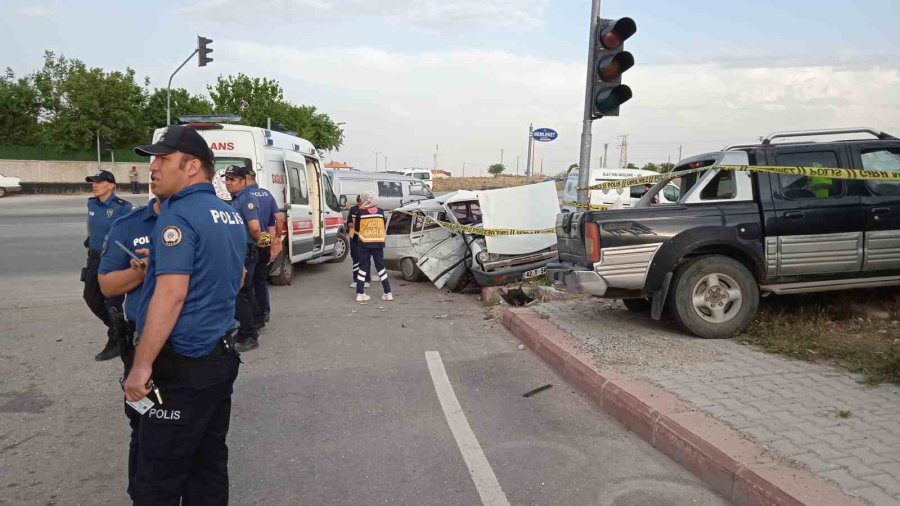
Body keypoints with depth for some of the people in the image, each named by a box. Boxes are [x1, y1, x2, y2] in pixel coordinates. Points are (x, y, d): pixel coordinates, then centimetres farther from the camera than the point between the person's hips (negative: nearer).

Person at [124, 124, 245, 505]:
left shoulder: (179, 214, -15)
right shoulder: (231, 216, 12)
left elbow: (171, 294, -22)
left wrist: (141, 365, -18)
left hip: (182, 366, -9)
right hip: (221, 357, 9)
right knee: (209, 467, 16)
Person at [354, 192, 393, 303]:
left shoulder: (360, 211, -6)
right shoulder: (381, 211, 1)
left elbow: (356, 228, 0)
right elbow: (383, 226, 7)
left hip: (365, 243, -2)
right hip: (378, 242, 2)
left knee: (363, 267, 6)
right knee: (380, 267, 10)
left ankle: (359, 293, 5)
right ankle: (388, 293, 8)